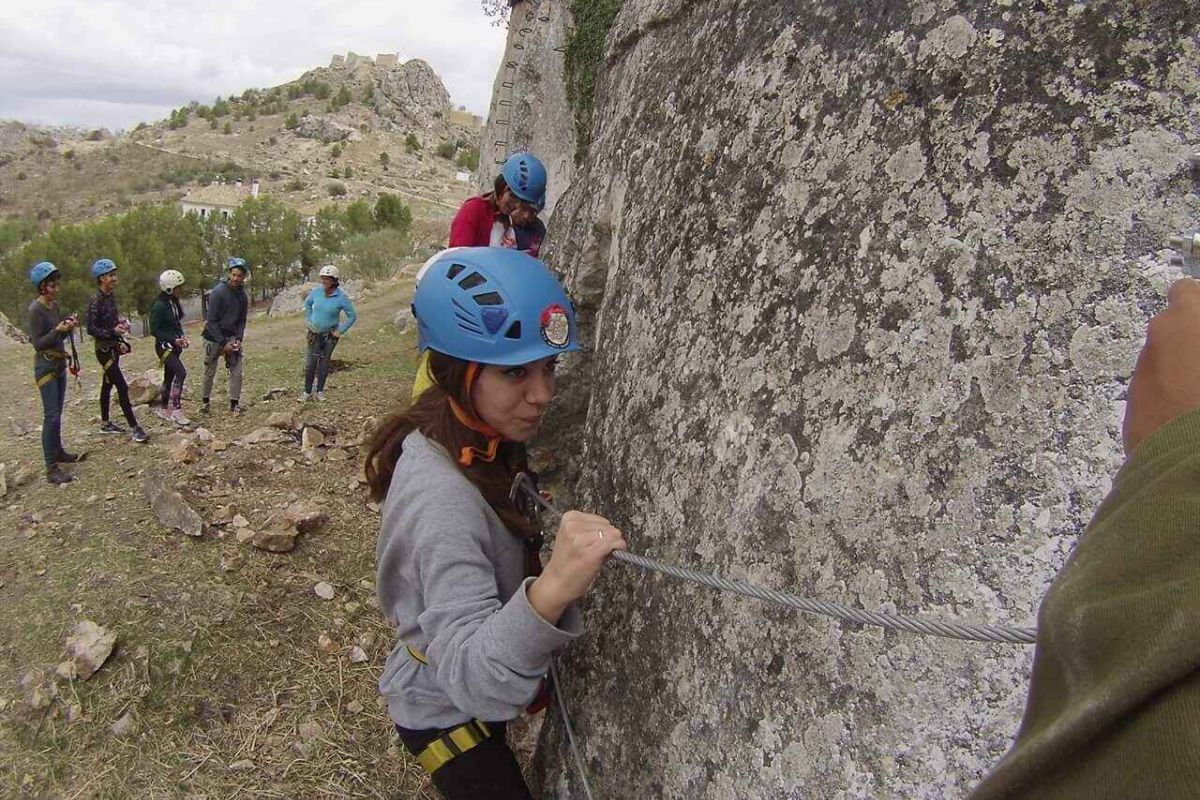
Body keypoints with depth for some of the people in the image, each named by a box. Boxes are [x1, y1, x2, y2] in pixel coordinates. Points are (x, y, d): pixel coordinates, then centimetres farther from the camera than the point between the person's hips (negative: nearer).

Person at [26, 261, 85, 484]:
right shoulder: (36, 309, -15)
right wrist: (57, 330, -27)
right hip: (46, 367, -8)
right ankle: (51, 469, -8)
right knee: (51, 416, -9)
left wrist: (70, 326, -3)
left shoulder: (54, 304, 8)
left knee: (57, 413, 17)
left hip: (59, 364, 8)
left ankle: (59, 452, 30)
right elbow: (37, 343, -15)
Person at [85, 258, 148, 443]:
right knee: (122, 387, -10)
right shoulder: (95, 301, -17)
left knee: (107, 385, 17)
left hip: (113, 348, 9)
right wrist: (114, 331, -27)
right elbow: (91, 329, -18)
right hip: (104, 350, -9)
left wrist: (121, 342, 13)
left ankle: (105, 424, 29)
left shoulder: (111, 297, 8)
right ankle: (135, 429, -9)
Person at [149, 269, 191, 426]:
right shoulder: (159, 306, -17)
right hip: (164, 346, -9)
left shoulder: (175, 303, 7)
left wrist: (182, 338, 4)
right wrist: (173, 340, -19)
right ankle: (177, 412, -19)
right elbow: (154, 330, -15)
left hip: (174, 346, 9)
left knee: (170, 376, 16)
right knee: (181, 372, -21)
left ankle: (163, 410, 29)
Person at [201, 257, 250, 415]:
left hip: (232, 336, 4)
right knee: (210, 372, 7)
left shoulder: (242, 295, 0)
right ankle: (204, 401, 25)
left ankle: (234, 403, 6)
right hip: (214, 337, -4)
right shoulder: (218, 292, -18)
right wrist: (223, 343, -19)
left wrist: (238, 339, -7)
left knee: (237, 371, -3)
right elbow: (211, 321, -17)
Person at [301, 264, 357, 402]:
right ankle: (307, 391, 10)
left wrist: (340, 331, -9)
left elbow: (352, 316, -9)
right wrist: (310, 320, 7)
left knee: (324, 362, 5)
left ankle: (320, 391, 19)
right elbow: (307, 303, 12)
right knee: (310, 362, 0)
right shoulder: (317, 291, -10)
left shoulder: (342, 297, -19)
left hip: (330, 334, -2)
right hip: (315, 332, 2)